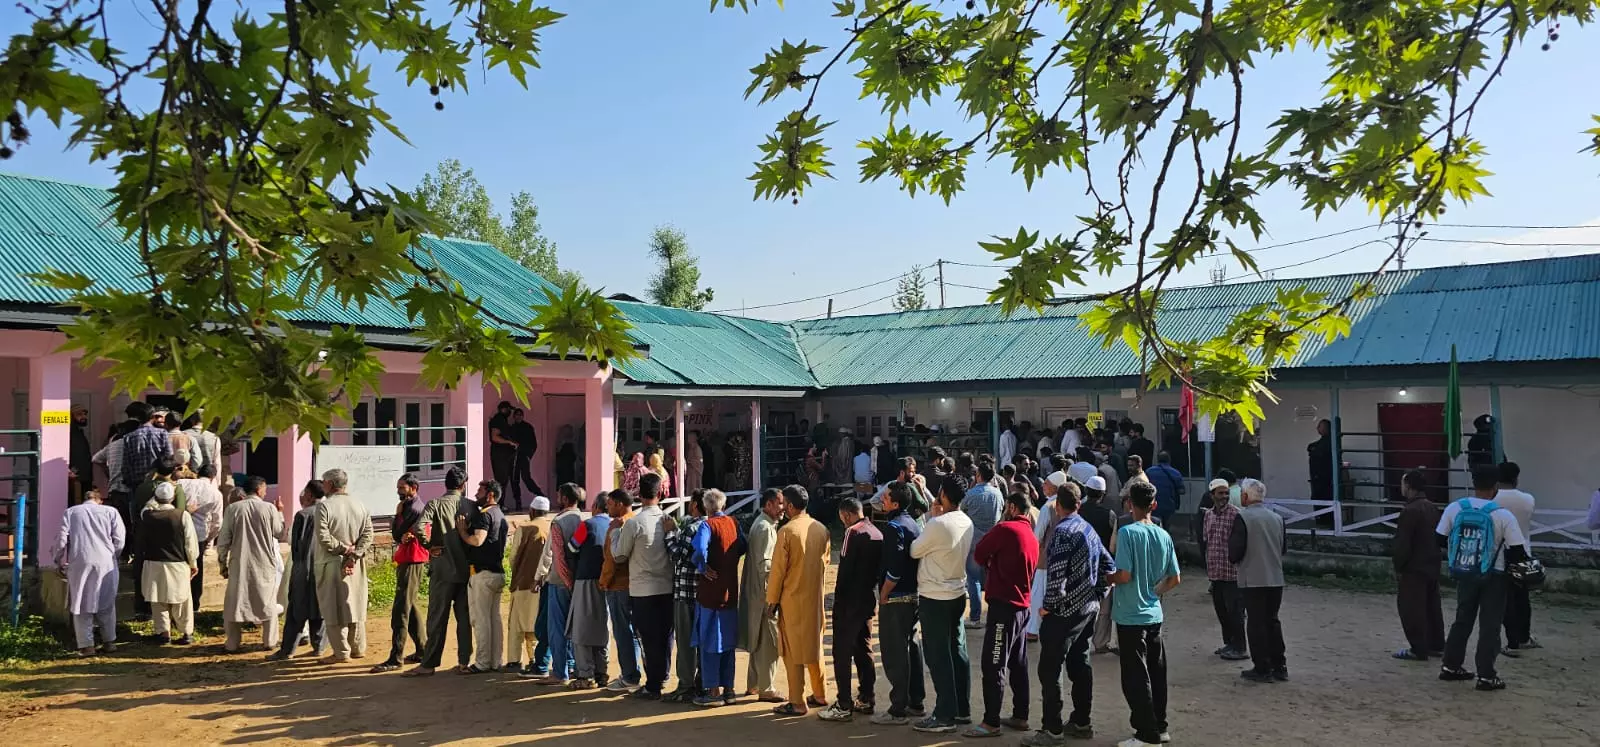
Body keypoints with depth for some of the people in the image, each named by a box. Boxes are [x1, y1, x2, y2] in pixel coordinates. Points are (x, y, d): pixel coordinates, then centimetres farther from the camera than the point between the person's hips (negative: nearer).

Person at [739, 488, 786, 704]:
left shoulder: (762, 524, 15)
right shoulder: (765, 527, -17)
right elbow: (765, 564, -23)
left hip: (757, 592, 11)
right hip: (764, 591, -11)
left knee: (758, 639, 17)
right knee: (769, 641, -4)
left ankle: (753, 685, 27)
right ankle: (765, 689, 2)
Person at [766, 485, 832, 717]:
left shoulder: (787, 531, -16)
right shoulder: (822, 529, 1)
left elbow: (778, 569, -13)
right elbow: (825, 561, 10)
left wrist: (772, 599, -5)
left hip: (793, 598, -6)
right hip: (816, 597, 6)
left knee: (793, 651, 2)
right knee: (814, 645, 18)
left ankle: (798, 703, 6)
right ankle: (819, 695, 27)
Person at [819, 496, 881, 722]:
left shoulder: (853, 532, -15)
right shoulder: (877, 533, 10)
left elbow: (845, 569, -17)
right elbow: (879, 568, 13)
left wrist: (838, 599, -10)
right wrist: (871, 590, 17)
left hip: (850, 602, -8)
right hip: (869, 600, 8)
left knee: (842, 653, -3)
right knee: (864, 650, 17)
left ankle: (844, 706, -2)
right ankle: (866, 699, 23)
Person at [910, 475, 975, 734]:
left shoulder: (938, 523, -22)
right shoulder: (967, 522, 2)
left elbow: (914, 551, -9)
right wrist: (935, 517, 5)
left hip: (934, 597, -8)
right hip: (957, 593, 8)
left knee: (938, 656, -1)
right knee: (957, 651, 16)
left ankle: (945, 716, 3)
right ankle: (962, 707, 26)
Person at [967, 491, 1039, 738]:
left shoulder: (1005, 529, -11)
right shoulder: (1033, 538, 13)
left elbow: (979, 554, -5)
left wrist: (989, 566, 13)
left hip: (1003, 605, -8)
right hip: (1023, 606, 9)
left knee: (993, 666, -5)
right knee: (1019, 664, 14)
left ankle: (991, 722, -4)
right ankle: (1020, 716, 20)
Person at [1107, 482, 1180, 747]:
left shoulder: (1127, 532, -15)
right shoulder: (1163, 536, 3)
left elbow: (1124, 575, -20)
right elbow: (1174, 579, 8)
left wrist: (1106, 578, -1)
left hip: (1131, 616, -6)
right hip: (1155, 614, 6)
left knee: (1136, 677, 1)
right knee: (1156, 673, 15)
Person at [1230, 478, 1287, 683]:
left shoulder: (1243, 517, -14)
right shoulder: (1277, 518, 5)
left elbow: (1235, 550, -16)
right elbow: (1284, 546, 12)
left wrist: (1234, 559, 5)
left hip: (1252, 580, -6)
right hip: (1276, 579, 6)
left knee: (1256, 624, 2)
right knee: (1272, 621, 15)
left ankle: (1262, 669, 6)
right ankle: (1279, 667, 19)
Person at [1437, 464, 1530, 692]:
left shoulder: (1454, 509, -7)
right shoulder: (1503, 516, -16)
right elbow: (1517, 552, -15)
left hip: (1464, 575, 4)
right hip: (1492, 577, -4)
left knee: (1462, 620, 17)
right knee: (1490, 626, 5)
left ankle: (1450, 666, 22)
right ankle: (1486, 676, 6)